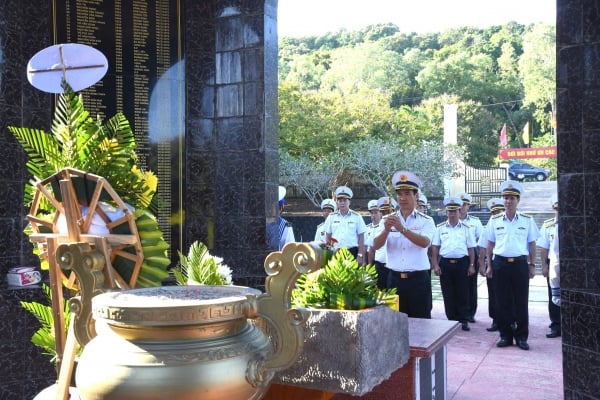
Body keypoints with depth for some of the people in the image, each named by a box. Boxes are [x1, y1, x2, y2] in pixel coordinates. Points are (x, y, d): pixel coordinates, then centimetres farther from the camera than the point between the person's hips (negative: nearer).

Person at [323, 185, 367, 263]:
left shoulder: (356, 217, 2)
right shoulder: (331, 217, 7)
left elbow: (361, 238, 2)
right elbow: (328, 238, 11)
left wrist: (360, 255, -4)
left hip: (352, 252, -2)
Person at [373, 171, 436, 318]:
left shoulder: (426, 221, 0)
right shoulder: (388, 219, 6)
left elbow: (425, 242, -19)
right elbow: (376, 245, -7)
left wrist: (402, 229, -33)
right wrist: (386, 230, -27)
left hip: (418, 279, -2)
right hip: (394, 279, 2)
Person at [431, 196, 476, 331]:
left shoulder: (466, 228, 5)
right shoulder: (440, 228, 5)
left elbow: (471, 248, 6)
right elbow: (435, 248, 5)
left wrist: (471, 265, 0)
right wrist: (435, 265, -1)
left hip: (462, 263, -1)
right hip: (445, 263, 1)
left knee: (462, 293, 3)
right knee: (448, 294, 5)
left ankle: (463, 320, 11)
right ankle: (452, 320, 14)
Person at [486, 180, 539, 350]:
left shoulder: (527, 220, 2)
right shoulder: (494, 220, 4)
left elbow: (532, 244, 7)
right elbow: (490, 244, 9)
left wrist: (532, 265, 4)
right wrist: (489, 265, 6)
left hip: (520, 263, -1)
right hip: (500, 263, 1)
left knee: (521, 302, 3)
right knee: (502, 302, 5)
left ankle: (521, 336, 14)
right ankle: (505, 335, 16)